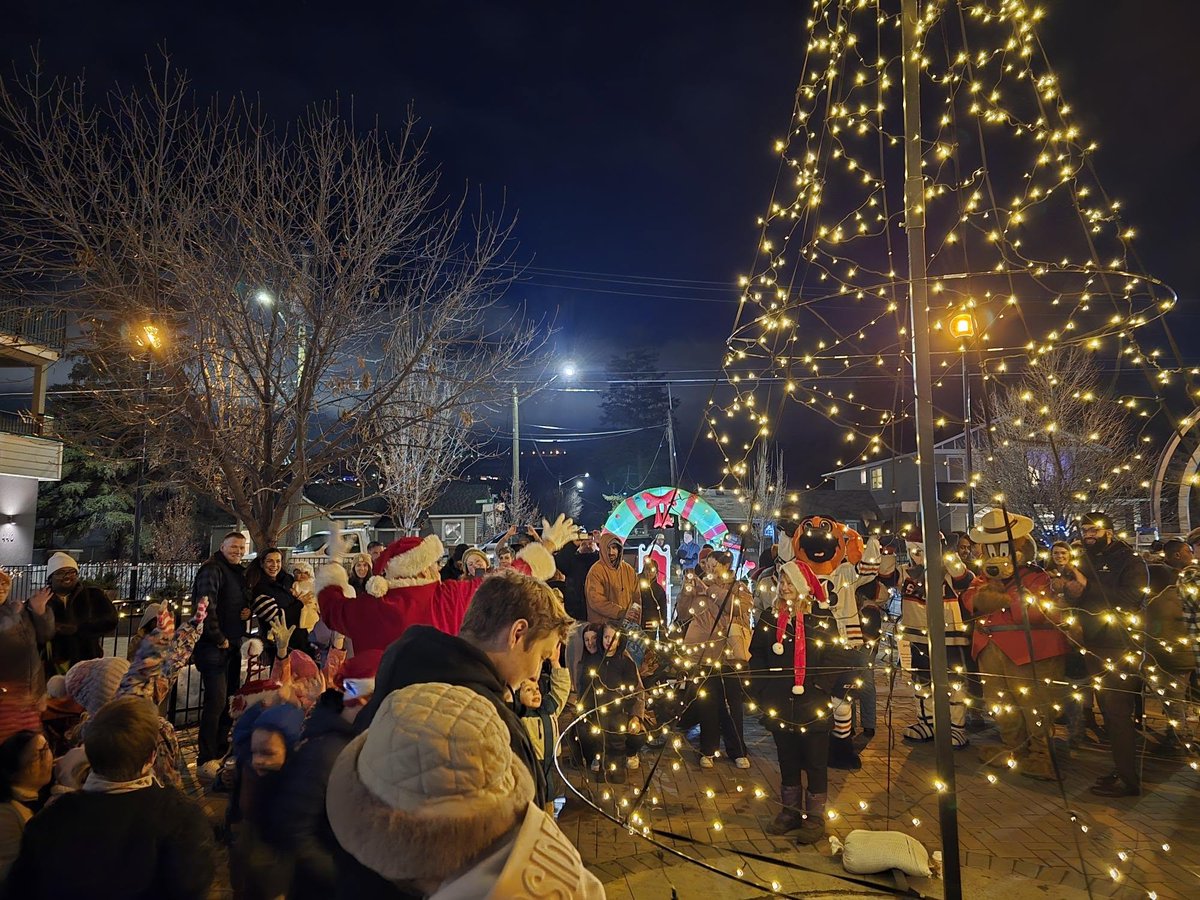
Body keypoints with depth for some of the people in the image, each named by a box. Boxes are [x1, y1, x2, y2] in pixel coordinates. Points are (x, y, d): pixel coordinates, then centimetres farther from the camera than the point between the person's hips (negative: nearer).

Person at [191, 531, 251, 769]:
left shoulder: (238, 572, 15)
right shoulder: (212, 570, -13)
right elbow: (206, 606, -23)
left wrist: (248, 610, 4)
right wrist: (219, 639, -18)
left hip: (233, 645, 9)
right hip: (214, 646, -9)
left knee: (230, 698, 16)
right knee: (216, 700, -11)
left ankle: (221, 750, 29)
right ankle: (206, 759, -2)